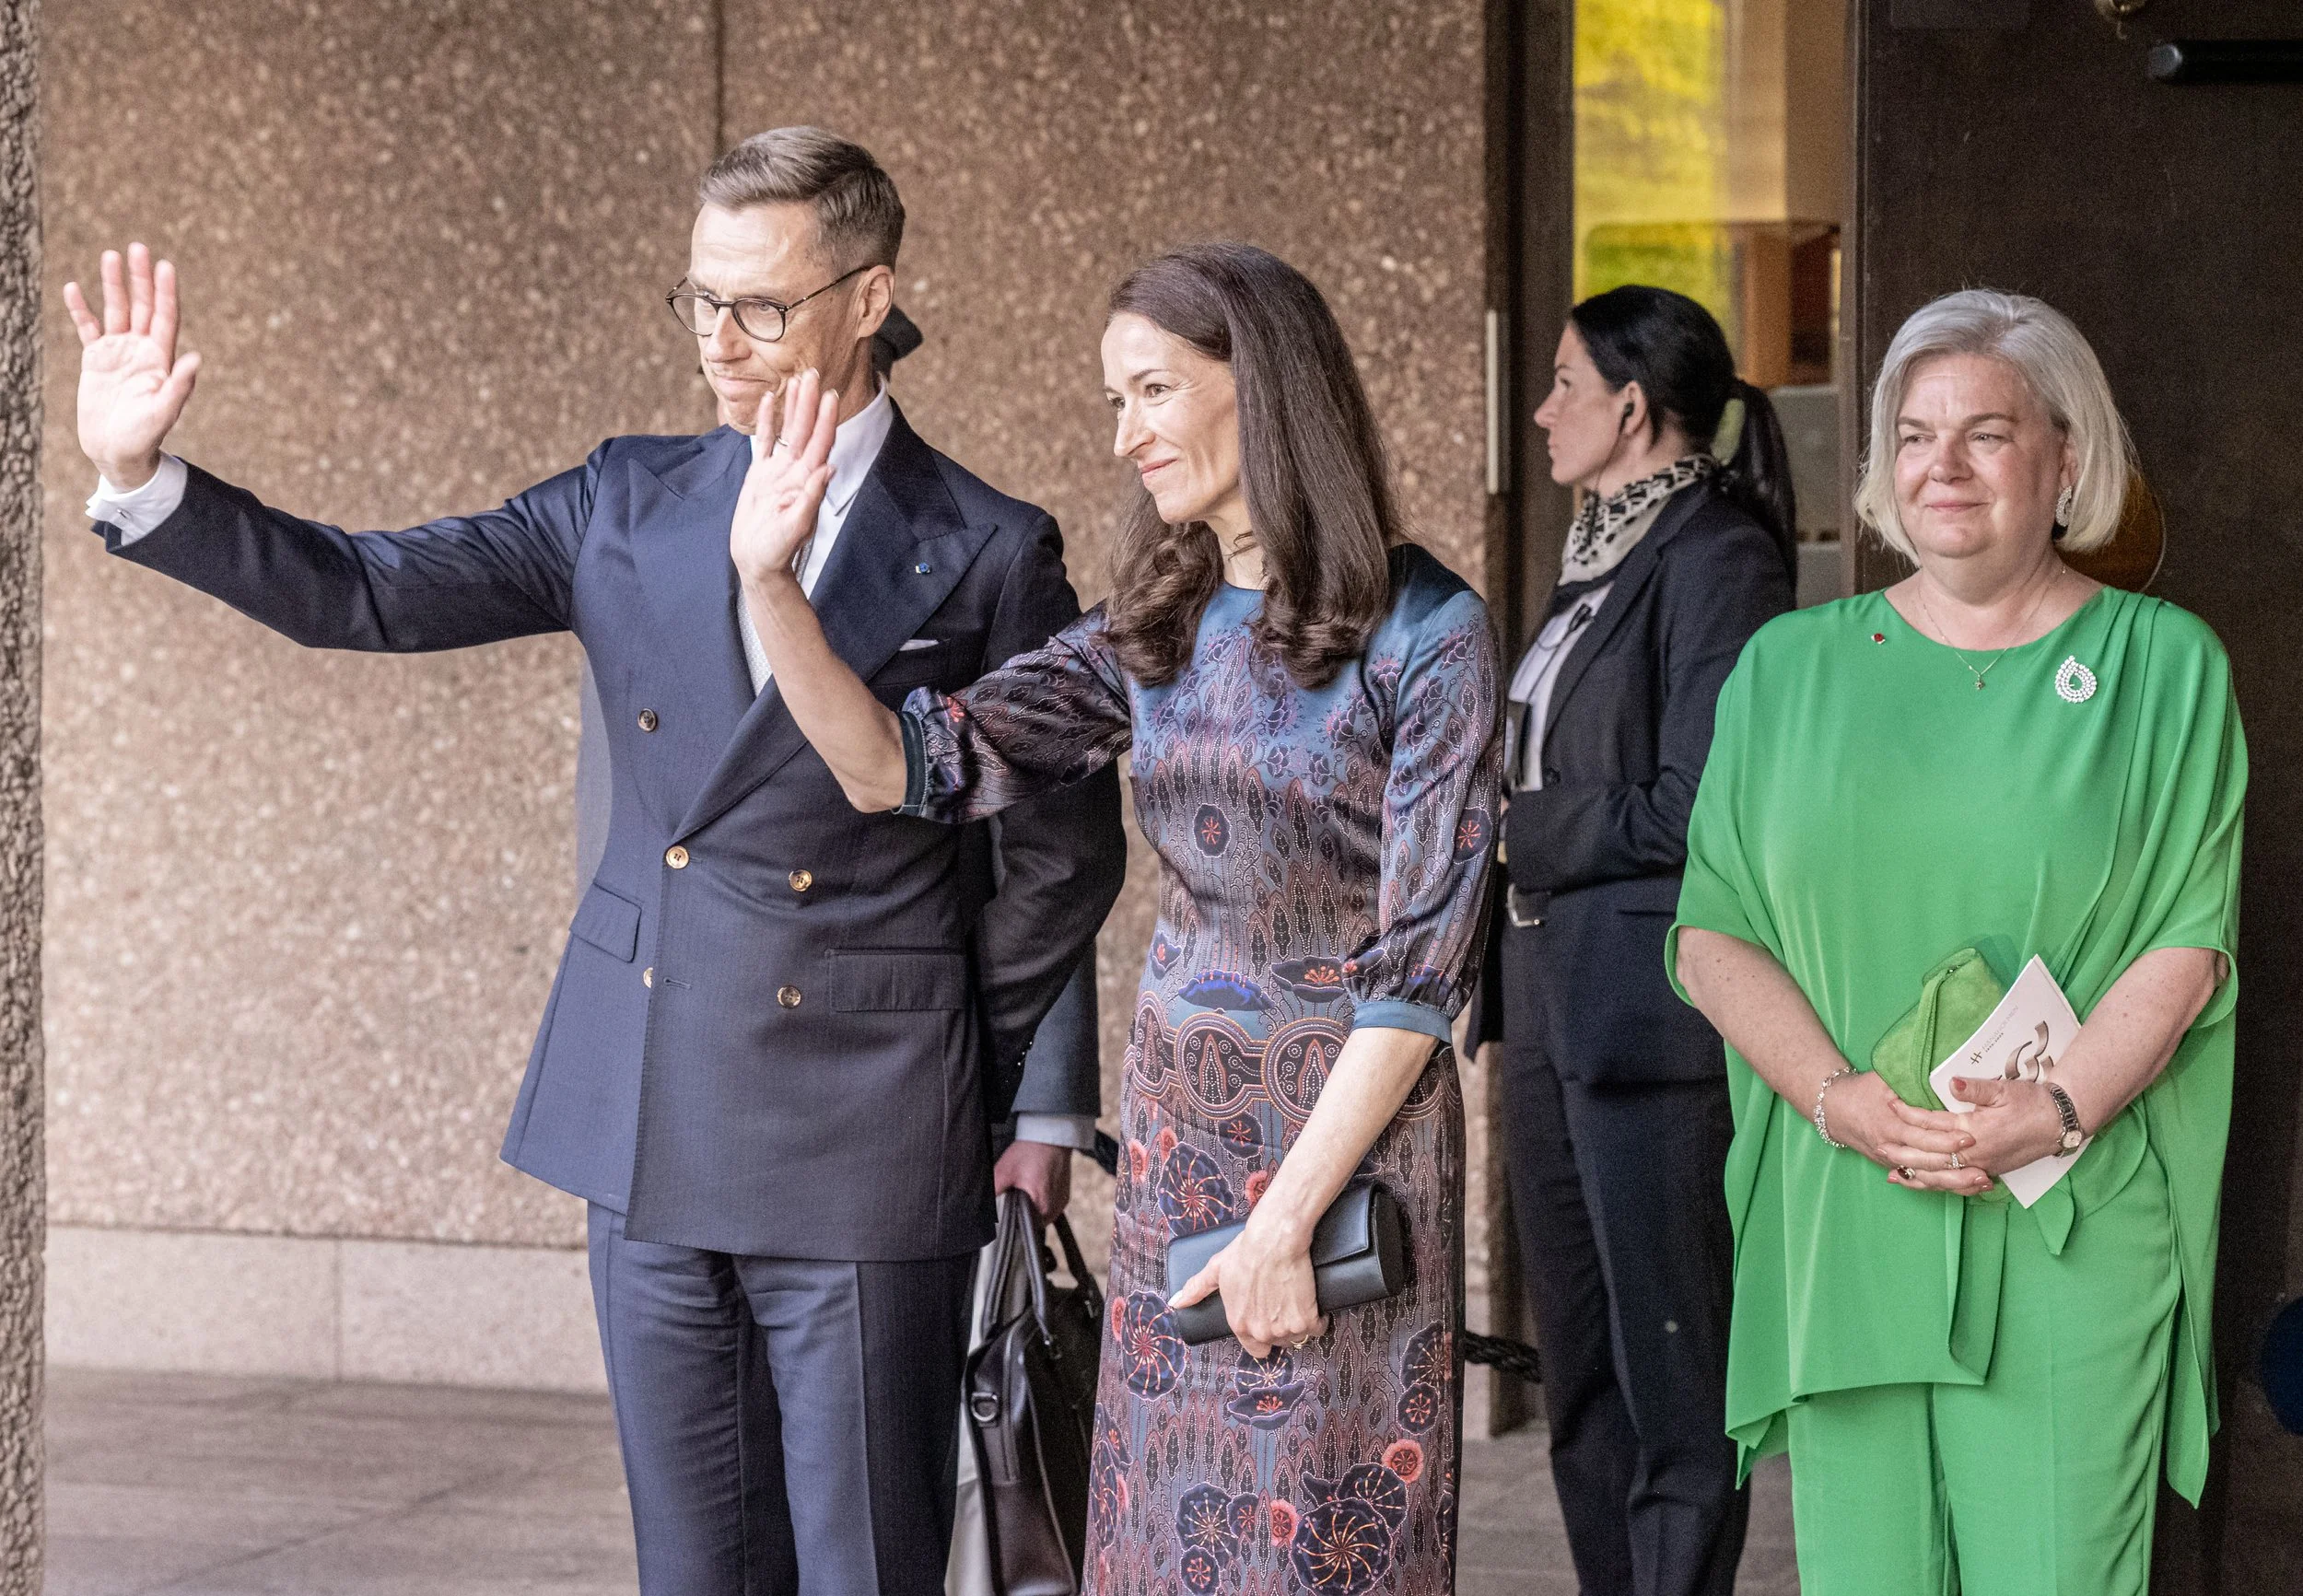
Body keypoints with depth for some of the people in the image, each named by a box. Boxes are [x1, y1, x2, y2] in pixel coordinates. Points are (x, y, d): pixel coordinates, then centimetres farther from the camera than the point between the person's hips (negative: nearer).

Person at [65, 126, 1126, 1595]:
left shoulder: (989, 556, -5)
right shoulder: (629, 507, 6)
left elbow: (1062, 853, 1)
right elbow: (366, 594, 3)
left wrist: (1030, 1105, 3)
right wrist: (142, 479, -9)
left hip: (866, 1144, -4)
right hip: (651, 1134, 4)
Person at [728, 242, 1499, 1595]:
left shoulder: (1425, 633, -10)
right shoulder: (1153, 633, 7)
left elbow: (1420, 969, -13)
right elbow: (900, 767, -2)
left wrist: (1285, 1220, -14)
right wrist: (769, 581, -15)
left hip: (1353, 1131, -5)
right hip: (1177, 1128, 5)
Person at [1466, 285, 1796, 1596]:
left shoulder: (1718, 558, -12)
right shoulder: (1603, 555, 16)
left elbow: (1690, 809, -17)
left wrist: (1524, 831, -8)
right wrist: (1519, 830, 2)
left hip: (1653, 1002, -10)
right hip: (1554, 998, 10)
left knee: (1673, 1373, -4)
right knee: (1581, 1368, 13)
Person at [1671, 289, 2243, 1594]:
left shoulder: (2163, 666, 6)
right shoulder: (1790, 669, 12)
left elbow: (2191, 941, 0)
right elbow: (1711, 931, 6)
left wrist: (2061, 1109, -15)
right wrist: (1838, 1097, -10)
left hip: (2074, 1226, -2)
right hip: (1842, 1221, 2)